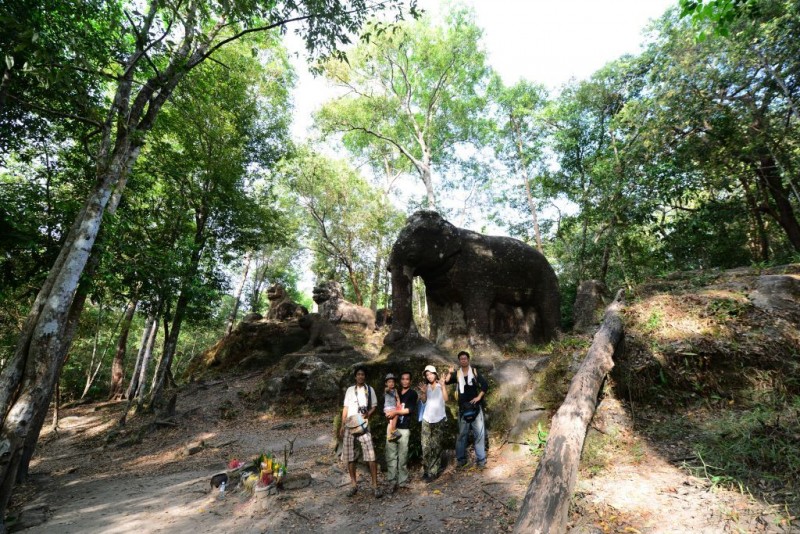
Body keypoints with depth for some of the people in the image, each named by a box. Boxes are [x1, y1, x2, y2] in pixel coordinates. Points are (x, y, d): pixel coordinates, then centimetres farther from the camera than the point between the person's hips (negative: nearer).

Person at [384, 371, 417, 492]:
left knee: (402, 456, 1)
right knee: (390, 455, 0)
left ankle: (402, 481, 11)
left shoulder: (412, 394, 3)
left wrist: (396, 412, -12)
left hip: (404, 428, -4)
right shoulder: (396, 392, 17)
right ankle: (392, 481, 5)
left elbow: (410, 409, -10)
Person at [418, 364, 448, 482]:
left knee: (436, 446, -2)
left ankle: (433, 472, 2)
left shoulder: (441, 385, 3)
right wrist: (423, 392, -12)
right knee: (426, 446, 1)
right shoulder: (426, 386, 11)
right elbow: (423, 401, 3)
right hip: (427, 419, 3)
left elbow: (446, 399, -11)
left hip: (439, 419, -3)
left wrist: (443, 385, -14)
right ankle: (427, 470, 12)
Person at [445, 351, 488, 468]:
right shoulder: (456, 374, 3)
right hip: (463, 407, 1)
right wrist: (449, 373, -25)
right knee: (462, 433, 9)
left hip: (476, 406, -1)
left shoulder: (475, 372, 1)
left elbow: (485, 385, -4)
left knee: (479, 433, -1)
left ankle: (481, 459, 7)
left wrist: (479, 397, -12)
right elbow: (446, 382, -11)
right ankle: (461, 458, 19)